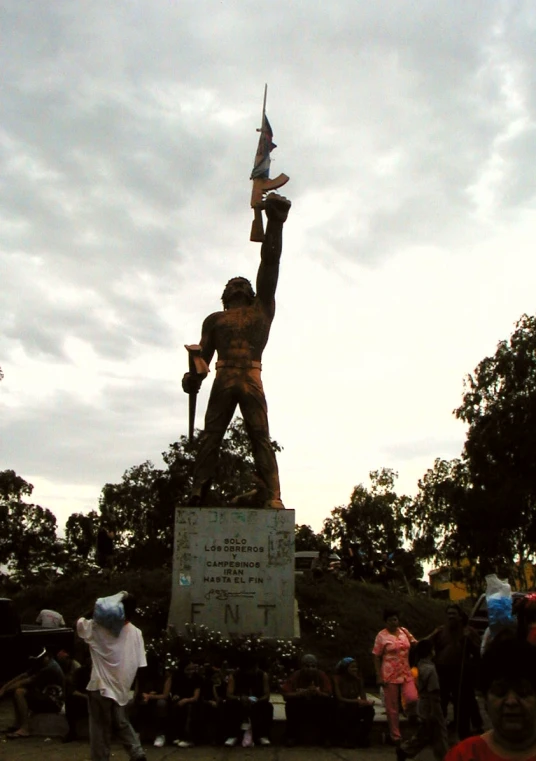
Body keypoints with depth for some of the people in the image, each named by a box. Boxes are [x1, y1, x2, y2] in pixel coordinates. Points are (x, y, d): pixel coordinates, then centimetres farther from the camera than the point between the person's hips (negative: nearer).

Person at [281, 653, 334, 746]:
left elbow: (329, 695, -18)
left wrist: (318, 693, -41)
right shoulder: (295, 676, -14)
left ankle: (324, 737, -8)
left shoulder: (322, 675, -12)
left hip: (318, 709, 1)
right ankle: (292, 736, -10)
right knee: (290, 704, -30)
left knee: (329, 704, -26)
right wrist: (302, 693, -39)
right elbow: (285, 695, -21)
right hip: (300, 708, -1)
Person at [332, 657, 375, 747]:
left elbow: (363, 698, 5)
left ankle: (362, 739, -14)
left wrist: (365, 702, -21)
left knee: (369, 709, -25)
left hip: (355, 709, 5)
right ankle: (348, 739, -21)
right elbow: (339, 698, -16)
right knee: (352, 709, -37)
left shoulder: (358, 679, 6)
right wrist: (356, 701, -28)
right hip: (341, 710, -4)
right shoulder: (337, 679, -8)